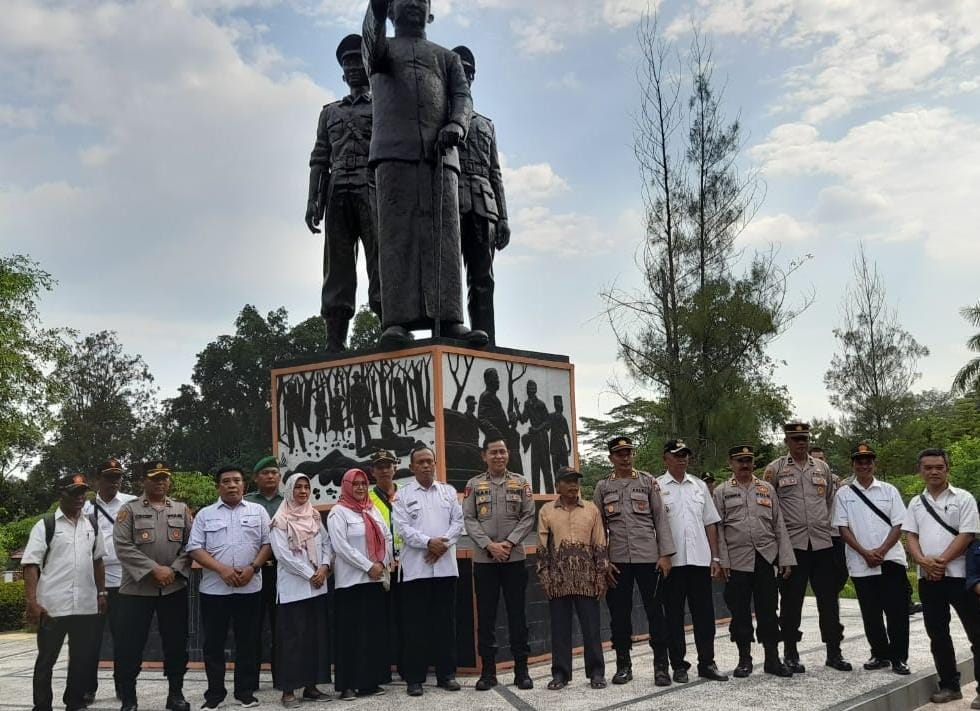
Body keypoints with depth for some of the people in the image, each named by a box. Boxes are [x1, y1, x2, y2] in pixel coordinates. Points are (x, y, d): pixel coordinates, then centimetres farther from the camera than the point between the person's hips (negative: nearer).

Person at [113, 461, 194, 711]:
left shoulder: (182, 510, 9)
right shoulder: (129, 509, 1)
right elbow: (122, 546, -10)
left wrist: (174, 570, -10)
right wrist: (153, 569, -16)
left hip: (175, 588, 2)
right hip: (136, 588, -2)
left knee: (176, 643, 8)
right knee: (131, 645, 1)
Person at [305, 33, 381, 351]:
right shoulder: (330, 112, 26)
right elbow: (319, 159, 19)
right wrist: (312, 201, 6)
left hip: (373, 190, -3)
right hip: (337, 193, 3)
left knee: (381, 262, -12)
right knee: (337, 267, -5)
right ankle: (335, 343, -10)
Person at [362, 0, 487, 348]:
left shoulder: (447, 57, 28)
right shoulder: (383, 47, 24)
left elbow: (463, 97, 11)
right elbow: (373, 50, -2)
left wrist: (456, 124, -13)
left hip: (441, 153, 2)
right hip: (394, 150, -2)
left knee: (444, 233, -11)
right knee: (397, 233, -12)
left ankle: (449, 320, -20)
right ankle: (397, 321, -21)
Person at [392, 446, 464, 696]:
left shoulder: (448, 491, 12)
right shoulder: (403, 495, 3)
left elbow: (458, 521, 6)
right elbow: (403, 528, -6)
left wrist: (443, 544, -10)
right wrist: (429, 542, -18)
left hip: (445, 565, 2)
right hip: (415, 567, -2)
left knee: (445, 622, 7)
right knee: (415, 624, 1)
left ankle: (446, 674, 16)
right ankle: (414, 678, 8)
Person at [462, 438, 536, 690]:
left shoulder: (520, 483, 6)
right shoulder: (474, 484, 5)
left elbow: (528, 517, 0)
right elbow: (469, 519, -1)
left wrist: (509, 542, -12)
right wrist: (489, 545, -12)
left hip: (514, 558, 0)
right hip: (483, 559, 0)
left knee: (517, 614, 4)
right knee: (485, 616, 4)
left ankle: (521, 670, 12)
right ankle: (488, 671, 12)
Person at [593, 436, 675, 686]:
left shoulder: (648, 482, 5)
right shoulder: (603, 487, 8)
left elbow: (660, 518, 2)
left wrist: (665, 554, -5)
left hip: (648, 557, -1)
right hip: (617, 560, 1)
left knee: (654, 610, 0)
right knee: (619, 613, 6)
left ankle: (661, 665, 9)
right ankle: (623, 665, 17)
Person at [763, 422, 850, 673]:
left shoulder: (822, 467, 12)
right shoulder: (775, 469, 2)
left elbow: (831, 500, 21)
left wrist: (827, 525, 14)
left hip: (823, 542, 3)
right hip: (792, 543, -3)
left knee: (829, 599, 6)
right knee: (791, 600, 2)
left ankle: (834, 652, 16)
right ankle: (791, 654, 12)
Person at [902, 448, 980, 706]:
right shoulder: (916, 503, 14)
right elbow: (910, 535, 9)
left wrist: (941, 561, -16)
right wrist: (923, 561, -10)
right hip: (927, 578, 5)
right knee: (937, 635, 11)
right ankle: (949, 685, 22)